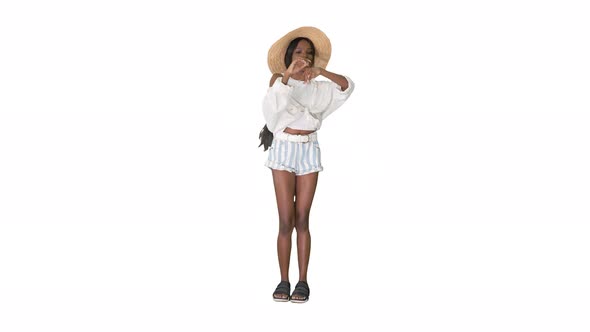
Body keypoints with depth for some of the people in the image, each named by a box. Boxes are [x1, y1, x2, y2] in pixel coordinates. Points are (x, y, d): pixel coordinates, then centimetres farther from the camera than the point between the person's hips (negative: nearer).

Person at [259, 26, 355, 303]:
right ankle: (284, 281, 0)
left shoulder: (318, 87, 11)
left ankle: (302, 282, 3)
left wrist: (321, 71, -21)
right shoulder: (278, 80, 3)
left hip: (309, 152, 2)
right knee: (286, 220, -6)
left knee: (302, 219, 1)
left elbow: (347, 86, -6)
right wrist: (287, 75, -33)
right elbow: (271, 104, -19)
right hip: (283, 150, -2)